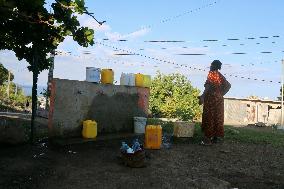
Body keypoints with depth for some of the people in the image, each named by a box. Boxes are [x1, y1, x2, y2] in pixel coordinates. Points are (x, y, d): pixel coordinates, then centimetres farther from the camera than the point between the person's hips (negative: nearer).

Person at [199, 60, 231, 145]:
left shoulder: (211, 73, -7)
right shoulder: (220, 76, 13)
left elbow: (208, 85, -19)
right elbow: (228, 85, 12)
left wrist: (202, 96, -22)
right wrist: (222, 94, 12)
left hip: (211, 97, -7)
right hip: (219, 98, 7)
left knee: (209, 117, -4)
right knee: (218, 117, 10)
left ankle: (208, 138, -3)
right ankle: (217, 137, 16)